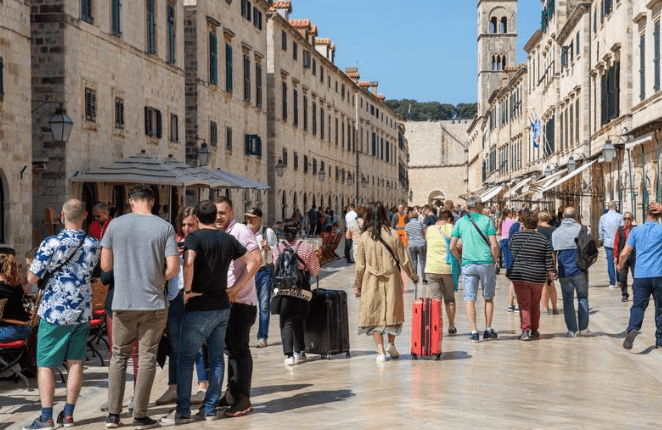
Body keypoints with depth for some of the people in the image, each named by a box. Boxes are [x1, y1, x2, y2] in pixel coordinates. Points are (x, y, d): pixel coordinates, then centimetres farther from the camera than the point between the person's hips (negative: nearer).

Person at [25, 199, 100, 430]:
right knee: (75, 362, 11)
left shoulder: (51, 243, -14)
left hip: (54, 312, -4)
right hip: (82, 312, 4)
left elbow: (32, 278, -12)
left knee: (45, 364, 4)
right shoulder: (93, 245, -1)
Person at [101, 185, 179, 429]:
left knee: (119, 356, 13)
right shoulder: (165, 228, -3)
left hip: (123, 302, 1)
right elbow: (173, 268, -7)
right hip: (153, 303, -1)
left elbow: (105, 265, 3)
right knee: (147, 357, 6)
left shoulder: (115, 225, -1)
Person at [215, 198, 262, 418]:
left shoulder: (241, 231, -10)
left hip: (241, 301, -8)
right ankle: (233, 394, 23)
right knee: (230, 347, 14)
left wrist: (237, 288, -21)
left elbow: (256, 260, -19)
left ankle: (243, 399, 2)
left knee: (239, 348, -4)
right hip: (226, 300, 8)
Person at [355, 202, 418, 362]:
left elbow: (360, 265, -3)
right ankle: (391, 344, 11)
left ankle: (381, 351, 4)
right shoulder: (393, 235, -4)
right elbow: (404, 260, 1)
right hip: (392, 280, 1)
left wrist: (357, 285, 7)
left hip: (372, 282, -1)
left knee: (375, 314, 6)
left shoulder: (365, 237, -6)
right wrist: (413, 276, 16)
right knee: (392, 311, 17)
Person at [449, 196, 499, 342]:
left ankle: (474, 332, -3)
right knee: (488, 298, 13)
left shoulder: (460, 222, 5)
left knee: (470, 300, 2)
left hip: (468, 264, 1)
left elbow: (452, 247, 1)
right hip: (486, 263, -1)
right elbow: (494, 245, -8)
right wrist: (494, 260, 7)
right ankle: (488, 330, 15)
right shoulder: (487, 221, 0)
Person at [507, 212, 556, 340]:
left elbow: (508, 254, 8)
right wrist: (550, 272, 6)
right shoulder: (544, 239, 0)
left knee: (524, 303, -1)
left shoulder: (516, 236, -2)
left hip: (519, 276, -1)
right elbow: (548, 259, 1)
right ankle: (534, 330, 24)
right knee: (535, 304, 15)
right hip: (537, 277, 1)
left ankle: (525, 330, -13)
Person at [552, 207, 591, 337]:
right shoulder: (580, 229, -4)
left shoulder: (556, 232, 4)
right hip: (579, 270, -2)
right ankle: (583, 328, 12)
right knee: (583, 298, 11)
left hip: (564, 272, 2)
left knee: (567, 301, 7)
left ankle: (571, 330, 6)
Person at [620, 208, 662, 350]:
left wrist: (620, 265, 21)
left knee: (638, 305, 2)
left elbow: (624, 254, 4)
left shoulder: (636, 231, 5)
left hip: (640, 275, 1)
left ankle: (633, 328, -24)